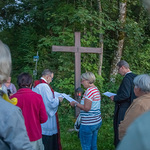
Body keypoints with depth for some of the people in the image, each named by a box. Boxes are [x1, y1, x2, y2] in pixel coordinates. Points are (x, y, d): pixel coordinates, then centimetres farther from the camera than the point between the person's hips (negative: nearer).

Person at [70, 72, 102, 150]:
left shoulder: (89, 90, -18)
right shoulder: (96, 89, 11)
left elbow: (86, 108, -22)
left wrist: (75, 104, -10)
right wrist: (79, 103, 17)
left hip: (88, 124, -10)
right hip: (97, 122, 10)